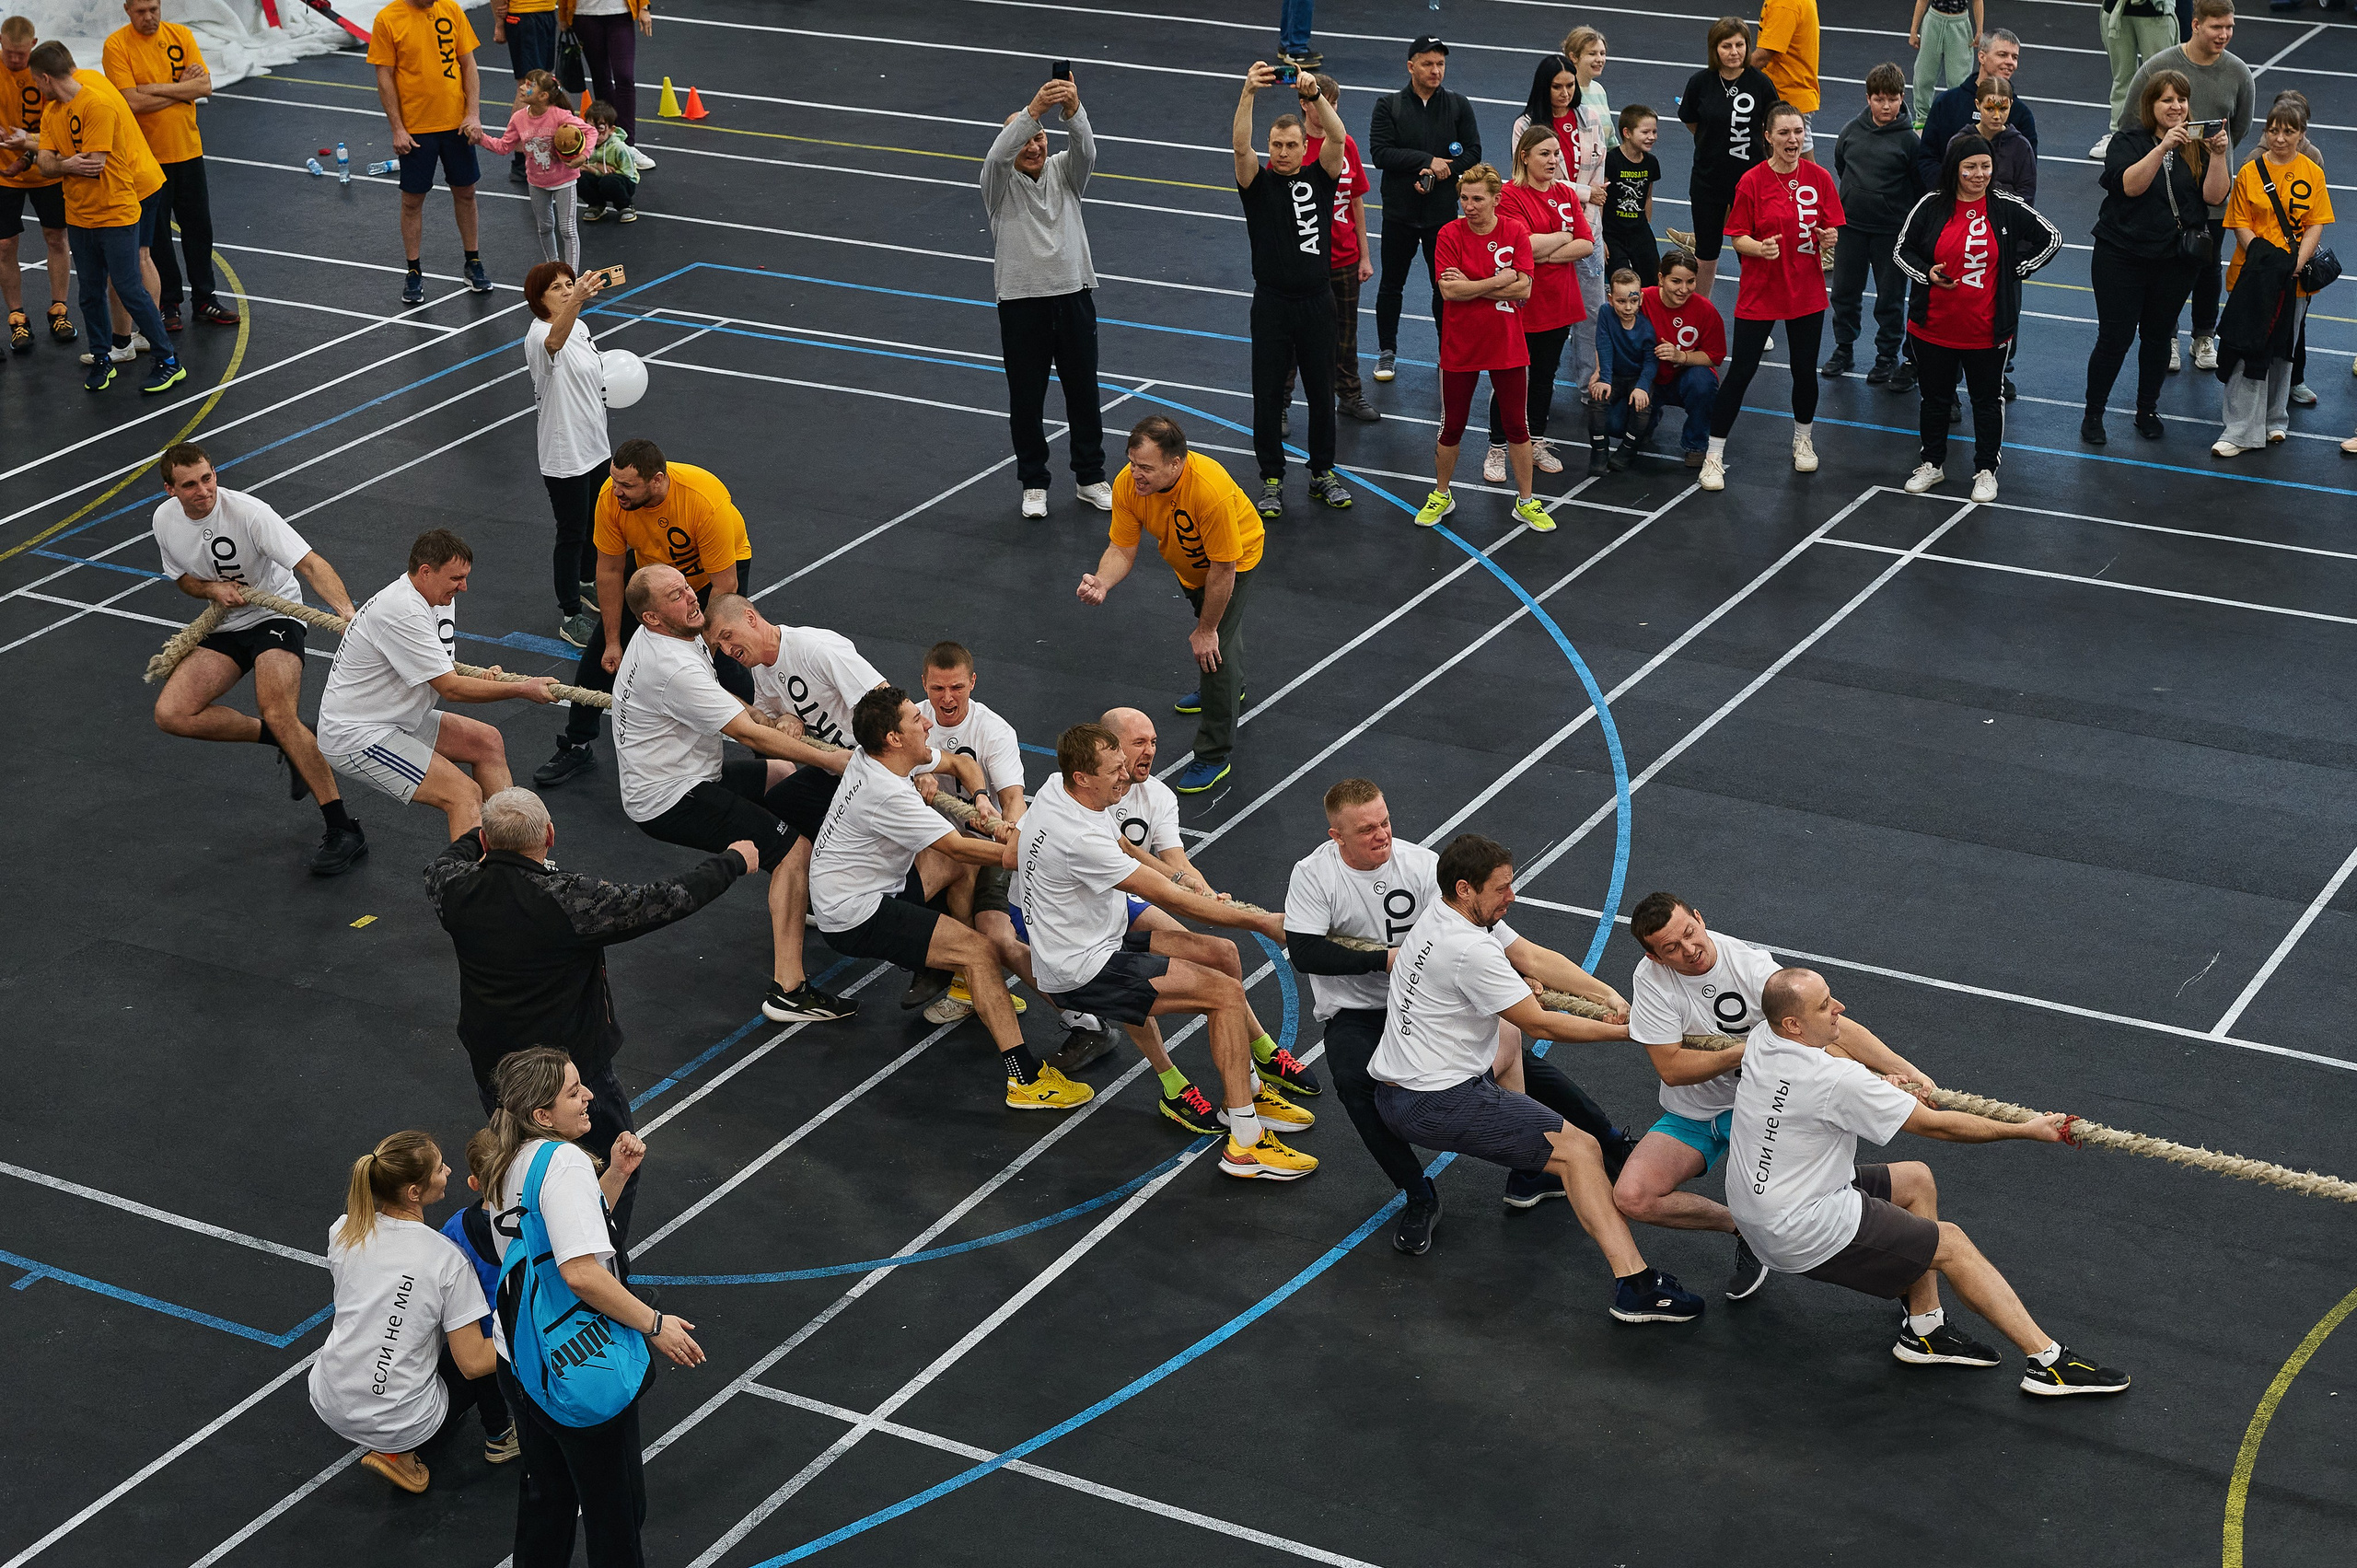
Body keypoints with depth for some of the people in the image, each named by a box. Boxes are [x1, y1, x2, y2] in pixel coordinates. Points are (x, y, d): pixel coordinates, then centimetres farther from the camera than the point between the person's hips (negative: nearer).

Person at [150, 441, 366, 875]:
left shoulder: (248, 512, -23)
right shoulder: (164, 520, -5)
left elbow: (310, 563, -32)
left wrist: (346, 610, -50)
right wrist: (211, 589, -11)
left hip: (274, 616, -6)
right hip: (223, 627, 6)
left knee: (279, 714, -30)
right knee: (171, 714, -14)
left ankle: (343, 831, -25)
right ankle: (291, 743, 0)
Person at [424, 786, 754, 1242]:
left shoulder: (457, 890, -14)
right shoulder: (571, 900, -29)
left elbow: (441, 866, 13)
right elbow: (666, 902, -20)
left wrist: (478, 839, 34)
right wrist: (732, 862, -4)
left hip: (490, 1065, 5)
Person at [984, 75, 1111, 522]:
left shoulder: (1064, 172, 5)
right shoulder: (1000, 182, -2)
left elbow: (1085, 149, -16)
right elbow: (999, 155, -25)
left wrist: (1073, 110, -38)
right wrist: (1032, 110, -40)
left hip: (1074, 294, 2)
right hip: (1021, 301, -2)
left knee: (1083, 391, 10)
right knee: (1026, 397, 6)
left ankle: (1090, 478, 23)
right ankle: (1033, 483, 20)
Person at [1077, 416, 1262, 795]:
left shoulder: (1211, 491, -46)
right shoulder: (1127, 484, -31)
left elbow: (1222, 568, -35)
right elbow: (1122, 549, -22)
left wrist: (1206, 630, -25)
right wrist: (1101, 583, -44)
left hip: (1237, 557, -6)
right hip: (1188, 560, 6)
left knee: (1214, 647, -14)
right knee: (1206, 614, 30)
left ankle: (1214, 756, 2)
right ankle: (1230, 689, 62)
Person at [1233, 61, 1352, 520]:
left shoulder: (1320, 177, 3)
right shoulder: (1258, 182, 0)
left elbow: (1338, 138, -14)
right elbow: (1240, 145, -19)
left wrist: (1314, 95, -30)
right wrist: (1248, 93, -33)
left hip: (1317, 300, 1)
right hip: (1272, 304, -1)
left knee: (1321, 391, 10)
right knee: (1268, 394, 3)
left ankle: (1323, 473, 24)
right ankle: (1272, 479, 14)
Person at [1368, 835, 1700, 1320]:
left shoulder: (1442, 913, 5)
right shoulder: (1471, 950, -24)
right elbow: (1540, 1024, -16)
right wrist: (1622, 1030, -6)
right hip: (1436, 1106, -10)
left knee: (1509, 1036, 36)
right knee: (1579, 1149, -10)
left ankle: (1530, 1170, 40)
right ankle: (1636, 1288, -20)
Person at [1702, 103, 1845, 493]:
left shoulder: (1819, 178, -2)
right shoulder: (1752, 182, -10)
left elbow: (1830, 231, 5)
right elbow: (1737, 239, -7)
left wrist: (1828, 238, -18)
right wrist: (1760, 248, -27)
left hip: (1806, 292, 3)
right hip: (1759, 293, -3)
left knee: (1805, 370, 12)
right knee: (1740, 372, -2)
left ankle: (1802, 440, 37)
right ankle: (1714, 456, 7)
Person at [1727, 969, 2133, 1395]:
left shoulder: (1762, 1038, -1)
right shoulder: (1837, 1081, -26)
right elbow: (1936, 1126, -18)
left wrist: (1877, 1080, 20)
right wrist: (2027, 1130, -10)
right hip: (1801, 1234, -9)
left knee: (1916, 1179, 18)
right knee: (1951, 1243, -1)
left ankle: (1924, 1332, 19)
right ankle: (2048, 1360, -1)